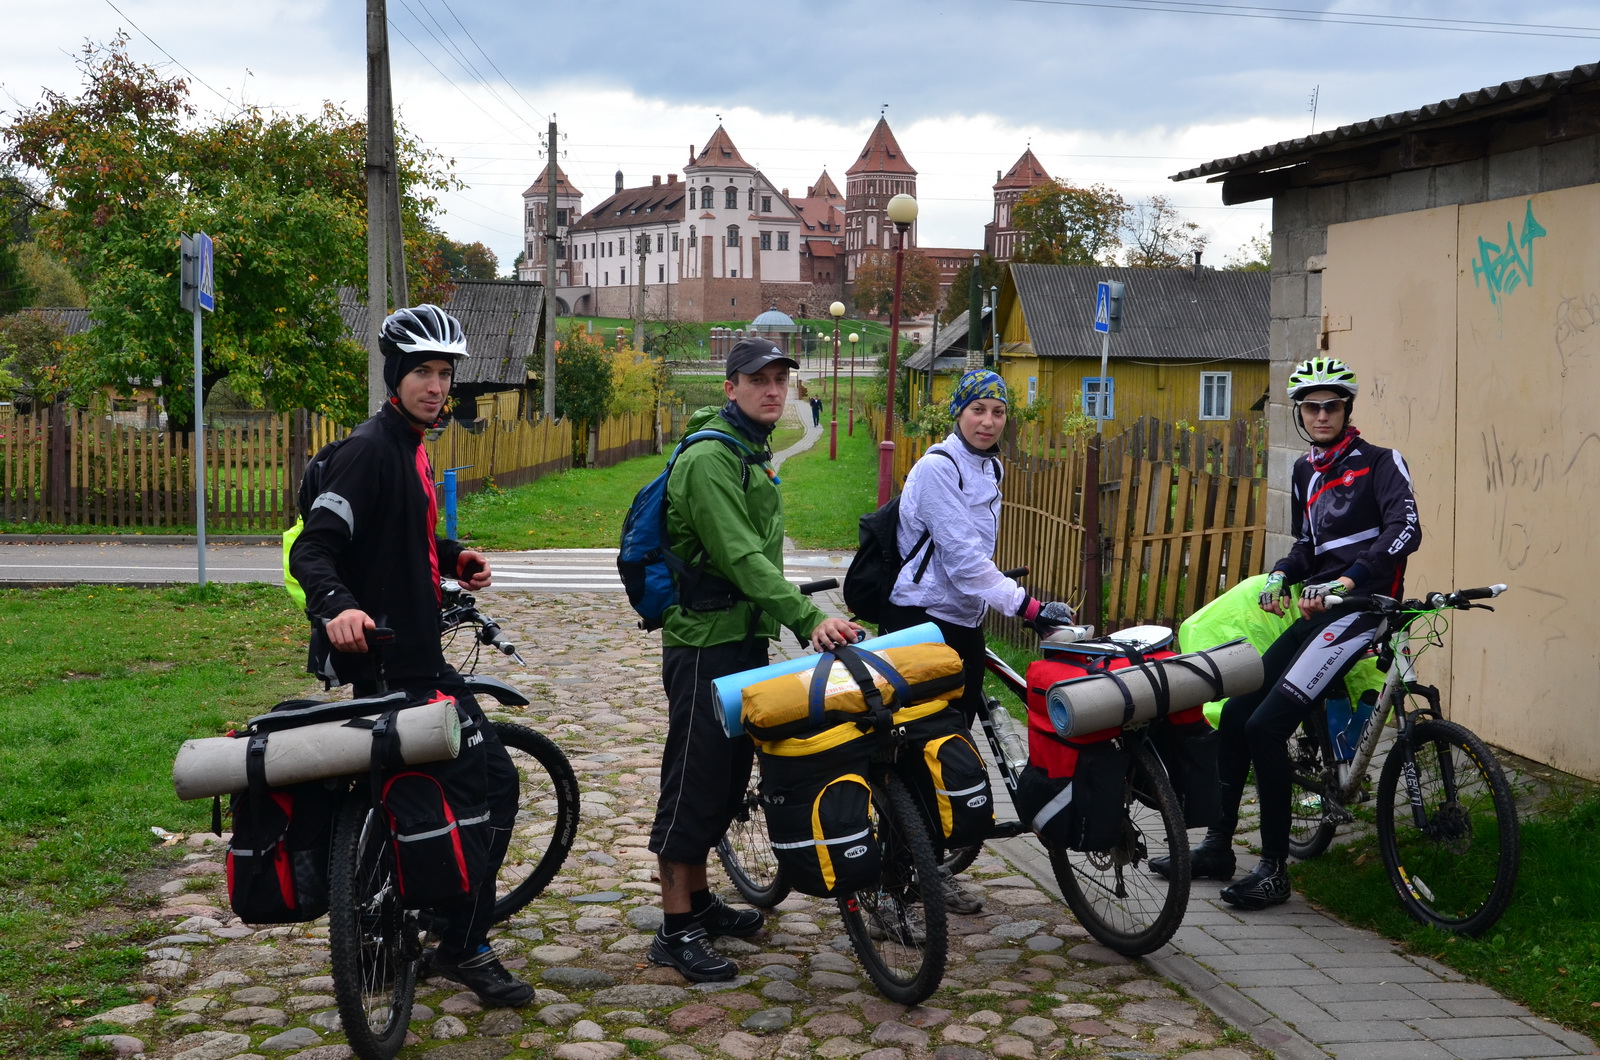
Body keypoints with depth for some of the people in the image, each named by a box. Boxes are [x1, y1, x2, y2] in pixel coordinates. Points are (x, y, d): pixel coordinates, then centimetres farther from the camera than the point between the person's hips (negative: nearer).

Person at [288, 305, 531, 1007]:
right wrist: (336, 605, -44)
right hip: (390, 662, -10)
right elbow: (313, 549, -25)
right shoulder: (370, 450, -16)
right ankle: (464, 948, 3)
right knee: (491, 784, -7)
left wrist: (453, 557, 14)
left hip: (412, 653, 10)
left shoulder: (409, 447, 15)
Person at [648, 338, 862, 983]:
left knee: (729, 773, 15)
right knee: (694, 777, -5)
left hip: (745, 636, 10)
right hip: (705, 641, -10)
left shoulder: (753, 453, 15)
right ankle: (676, 930, 1)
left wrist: (798, 619, 18)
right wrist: (808, 618, -34)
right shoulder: (709, 458, -17)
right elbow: (741, 557, -27)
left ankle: (699, 900, 28)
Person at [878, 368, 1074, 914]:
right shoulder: (937, 467, -15)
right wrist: (1025, 605, -26)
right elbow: (962, 557, -22)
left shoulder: (989, 469, 12)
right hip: (922, 621, -8)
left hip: (964, 621, 8)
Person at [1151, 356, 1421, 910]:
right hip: (1317, 611, 8)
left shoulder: (1380, 463, -4)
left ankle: (1275, 869, -8)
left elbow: (1405, 528, -19)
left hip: (1358, 609, -8)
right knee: (1234, 714, 2)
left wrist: (1350, 579, -28)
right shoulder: (1305, 471, 18)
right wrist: (1280, 576, 6)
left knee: (1266, 726, -18)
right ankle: (1216, 847, 16)